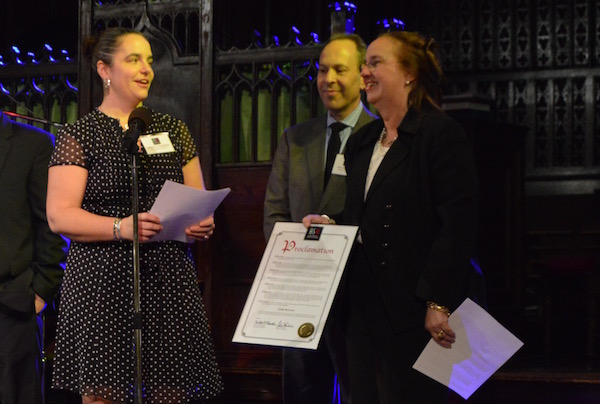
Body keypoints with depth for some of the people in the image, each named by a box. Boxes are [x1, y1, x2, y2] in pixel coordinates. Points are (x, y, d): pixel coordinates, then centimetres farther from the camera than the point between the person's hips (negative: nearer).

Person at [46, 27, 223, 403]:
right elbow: (60, 216, -6)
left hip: (169, 283, 3)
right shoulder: (79, 136, 2)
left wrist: (202, 223, -3)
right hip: (103, 284, -3)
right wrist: (121, 227, -20)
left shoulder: (173, 129, 15)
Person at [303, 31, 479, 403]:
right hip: (365, 310, 8)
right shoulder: (361, 143, 17)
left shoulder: (442, 134, -9)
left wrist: (439, 303, -19)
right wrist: (328, 225, 6)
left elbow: (458, 225, -15)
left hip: (413, 314, -7)